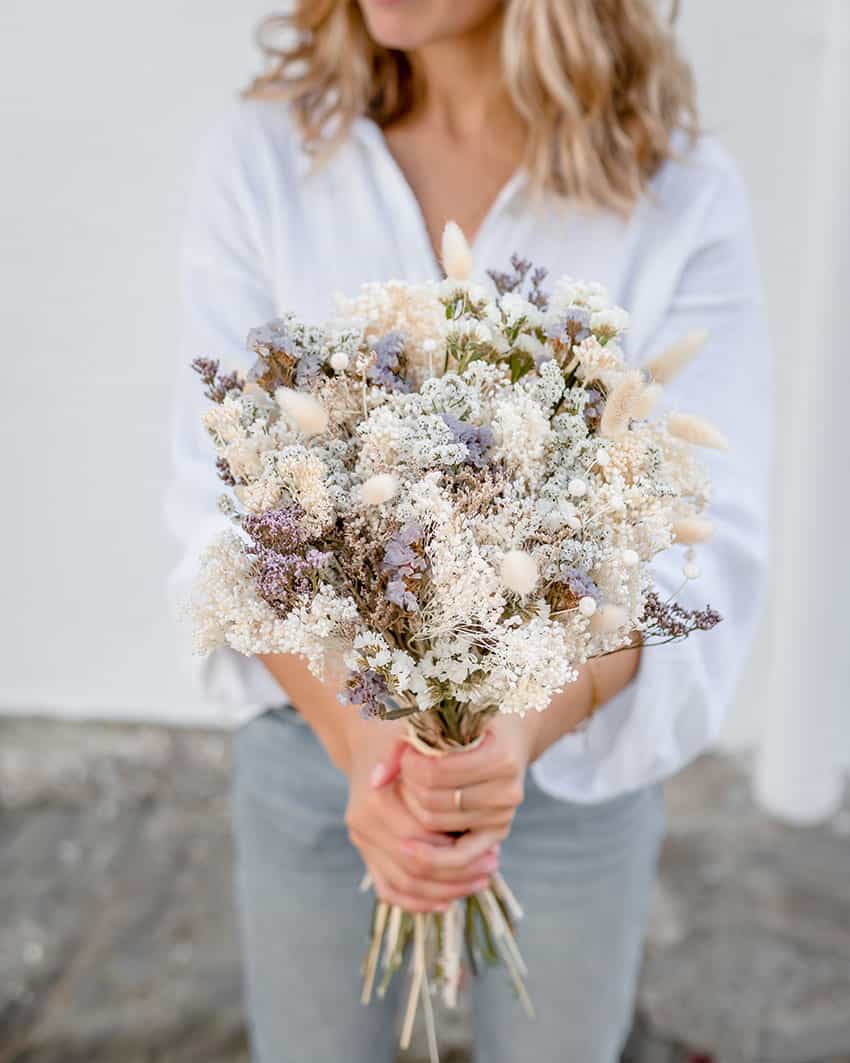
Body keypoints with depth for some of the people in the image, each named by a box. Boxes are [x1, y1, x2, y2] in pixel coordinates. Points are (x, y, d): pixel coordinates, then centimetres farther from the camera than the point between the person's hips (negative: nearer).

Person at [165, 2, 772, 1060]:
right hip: (315, 744, 1)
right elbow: (225, 506, -14)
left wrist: (532, 719, -35)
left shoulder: (682, 194, -13)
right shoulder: (257, 159, -11)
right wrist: (356, 737, -29)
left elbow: (708, 538, -17)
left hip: (577, 761, 0)